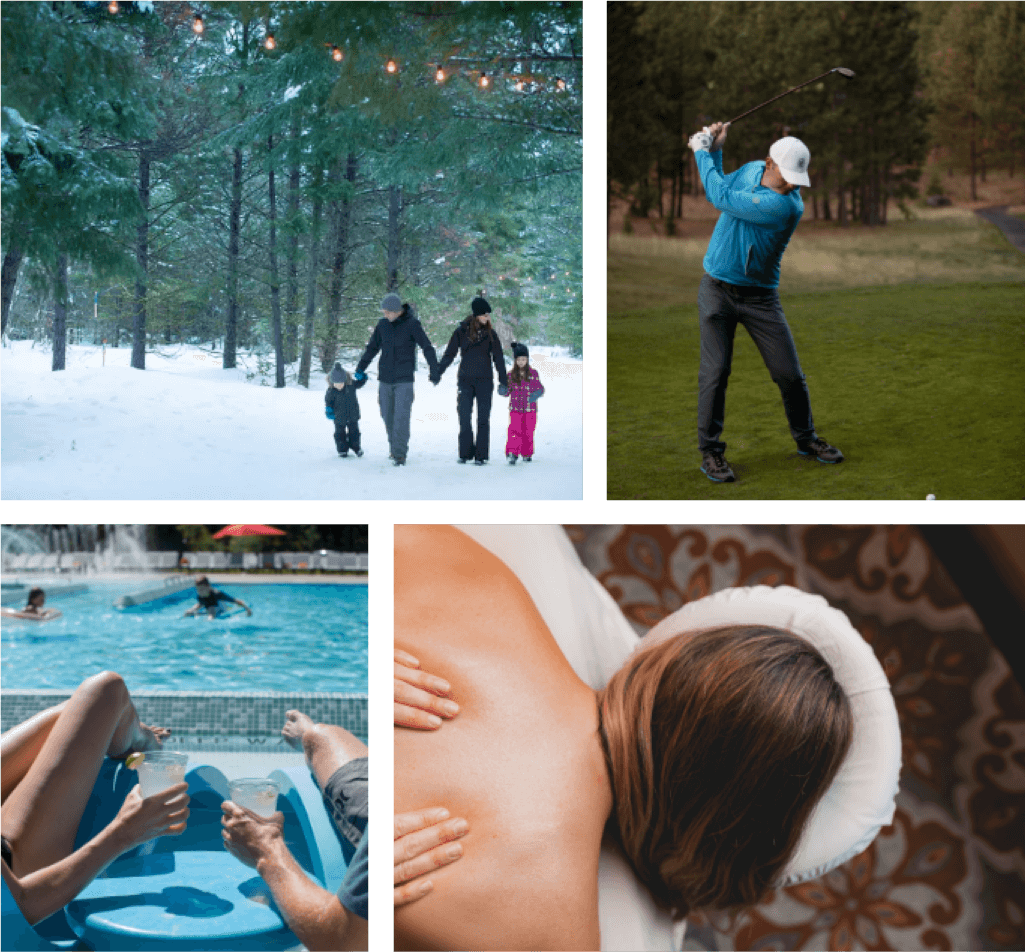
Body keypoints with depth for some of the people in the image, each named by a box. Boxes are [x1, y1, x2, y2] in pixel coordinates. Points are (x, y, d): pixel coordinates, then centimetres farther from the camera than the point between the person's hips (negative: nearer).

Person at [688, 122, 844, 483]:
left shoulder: (787, 206, -22)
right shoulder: (751, 169, -1)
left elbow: (722, 198, -20)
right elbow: (717, 192, 19)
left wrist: (702, 151, -8)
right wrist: (714, 151, 4)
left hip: (759, 297, -2)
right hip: (717, 289, 3)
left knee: (789, 373, 1)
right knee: (715, 372, -5)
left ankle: (805, 438, 24)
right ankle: (710, 450, 6)